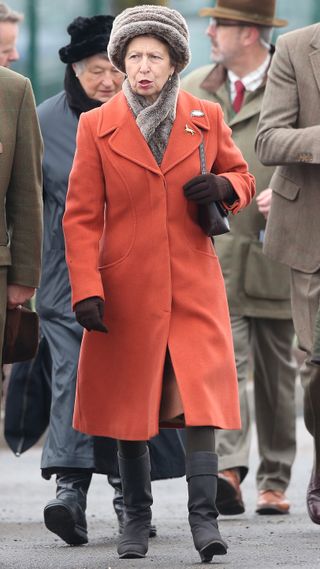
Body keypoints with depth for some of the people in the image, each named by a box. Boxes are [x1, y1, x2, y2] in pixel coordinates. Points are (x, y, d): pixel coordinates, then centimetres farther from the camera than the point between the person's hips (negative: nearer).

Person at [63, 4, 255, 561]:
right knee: (130, 402, 6)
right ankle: (136, 518, 17)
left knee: (201, 393, -11)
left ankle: (203, 516, -10)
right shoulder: (97, 126, 0)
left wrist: (223, 187, -8)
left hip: (194, 285, 0)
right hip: (127, 287, 0)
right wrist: (86, 290, -10)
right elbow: (81, 216, -1)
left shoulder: (206, 118, 4)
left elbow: (242, 178, 17)